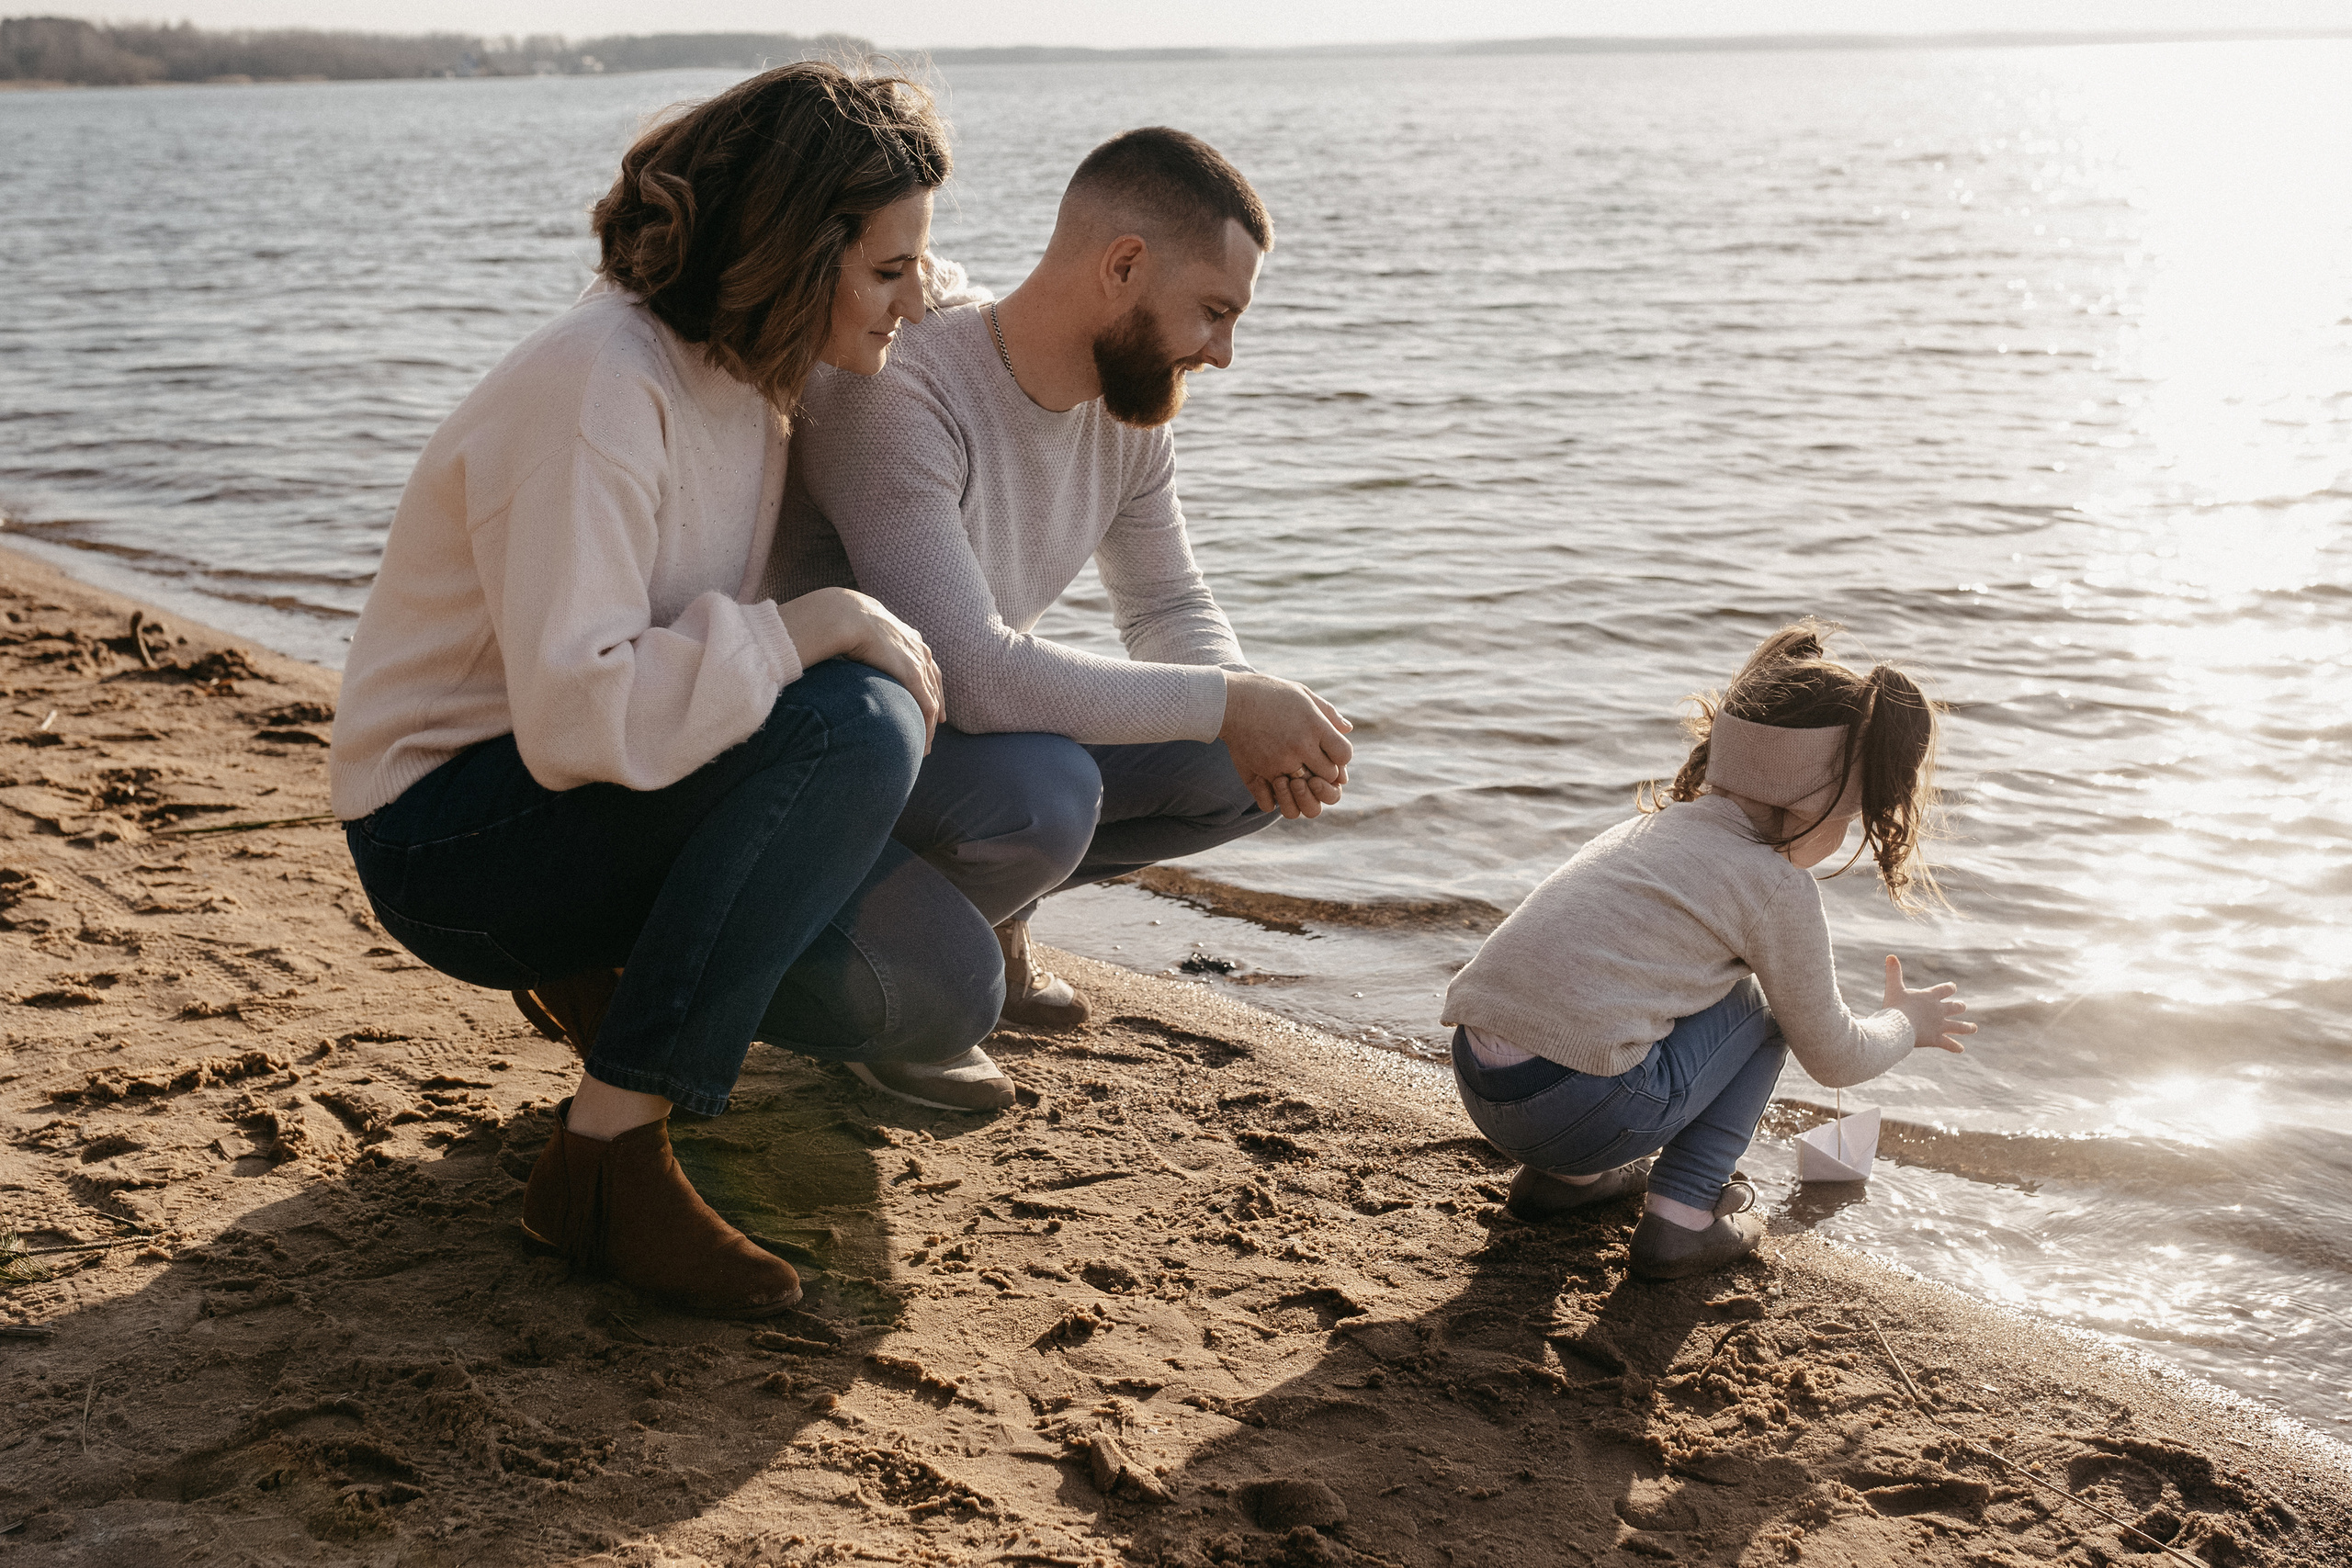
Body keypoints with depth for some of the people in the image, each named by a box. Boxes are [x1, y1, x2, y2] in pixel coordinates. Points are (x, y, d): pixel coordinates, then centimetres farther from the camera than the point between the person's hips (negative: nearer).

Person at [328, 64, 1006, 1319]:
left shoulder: (744, 374, 4)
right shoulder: (600, 389, -24)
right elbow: (577, 712, -33)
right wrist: (813, 628, -27)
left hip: (612, 793, 8)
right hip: (448, 828, -8)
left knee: (944, 994, -9)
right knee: (857, 724, -31)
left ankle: (605, 973, 14)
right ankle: (605, 1156, -24)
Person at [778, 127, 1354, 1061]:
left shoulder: (1129, 406, -3)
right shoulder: (896, 394, -30)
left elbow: (1168, 606, 6)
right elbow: (974, 675, -38)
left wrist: (1260, 715, -17)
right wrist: (1226, 703, -31)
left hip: (983, 729, 8)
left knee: (1243, 766, -7)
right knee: (1041, 789, -36)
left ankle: (986, 906, 11)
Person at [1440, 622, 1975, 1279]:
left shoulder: (1654, 825, 20)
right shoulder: (1778, 888, -3)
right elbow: (1834, 1059, 9)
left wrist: (1806, 983, 52)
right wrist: (1905, 1022, 32)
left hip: (1476, 1084, 8)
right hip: (1578, 1111, -8)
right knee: (1759, 1008, 14)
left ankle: (1563, 1175, 25)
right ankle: (1682, 1215, 7)